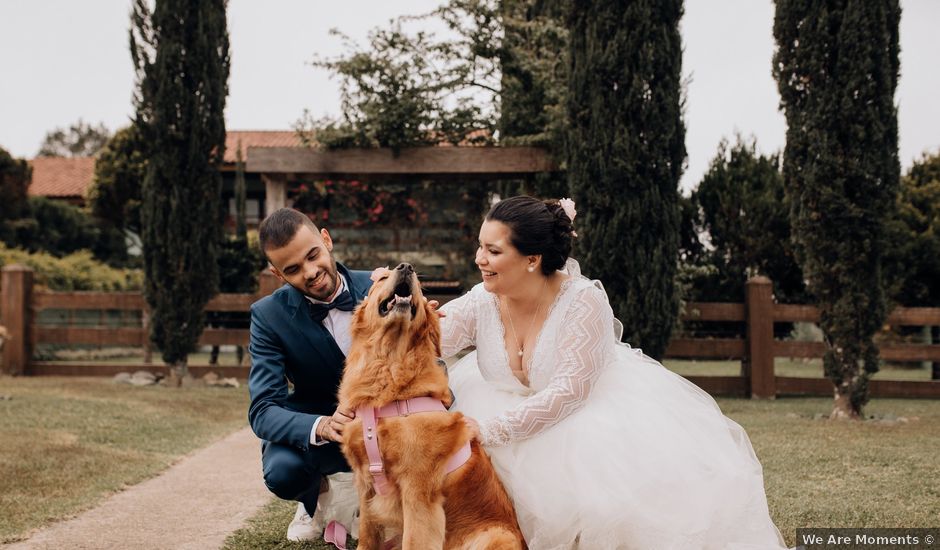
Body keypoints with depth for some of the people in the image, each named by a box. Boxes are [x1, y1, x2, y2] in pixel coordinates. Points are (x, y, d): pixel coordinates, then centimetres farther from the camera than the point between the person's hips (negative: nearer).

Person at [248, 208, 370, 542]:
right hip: (313, 423, -1)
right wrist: (321, 426, -44)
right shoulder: (269, 316, -16)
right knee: (282, 472, -34)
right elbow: (263, 411, -22)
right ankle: (312, 502, 7)